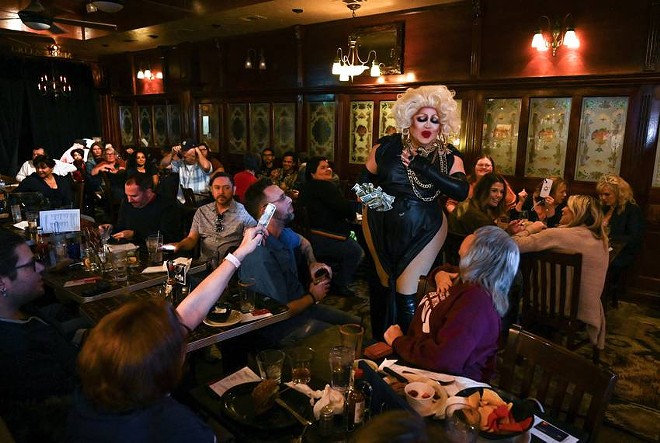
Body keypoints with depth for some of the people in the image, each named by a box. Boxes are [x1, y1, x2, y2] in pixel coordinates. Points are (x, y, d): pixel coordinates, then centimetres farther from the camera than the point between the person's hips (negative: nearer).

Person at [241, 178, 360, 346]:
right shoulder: (260, 257, -31)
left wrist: (312, 263, 3)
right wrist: (313, 297, -11)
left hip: (301, 305, 9)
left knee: (357, 324, 5)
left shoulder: (282, 232, -2)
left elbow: (302, 241, 24)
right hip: (283, 327, -8)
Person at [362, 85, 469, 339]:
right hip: (382, 228, 2)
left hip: (425, 231, -1)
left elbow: (461, 192, -24)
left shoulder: (449, 157, -8)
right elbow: (364, 181, 3)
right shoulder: (386, 147, -9)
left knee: (407, 294, -3)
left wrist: (423, 168, -28)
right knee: (385, 285, 16)